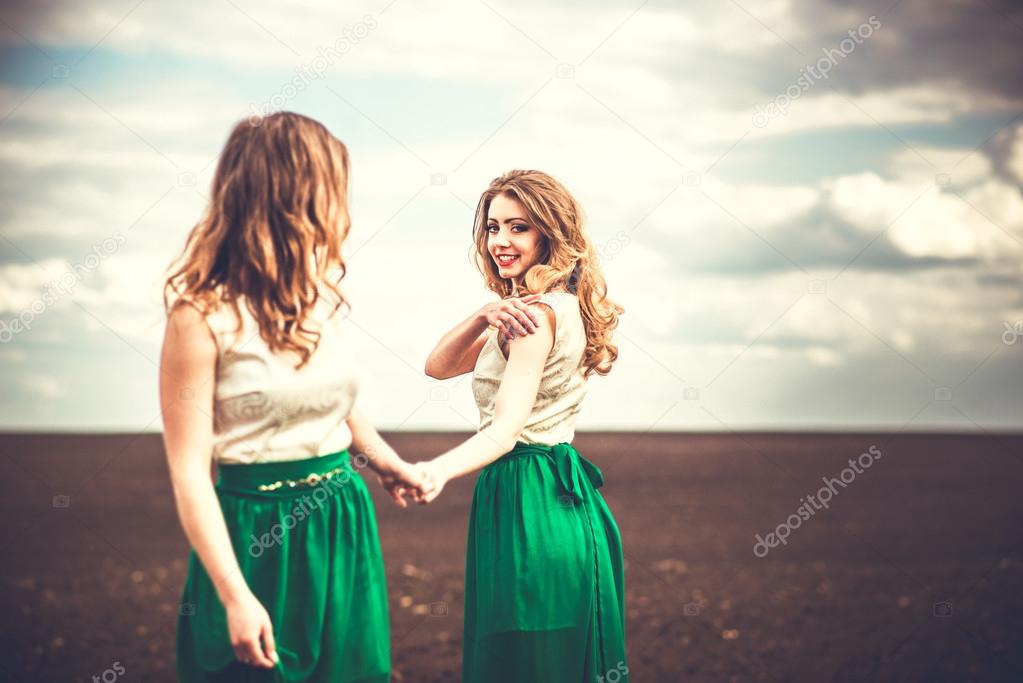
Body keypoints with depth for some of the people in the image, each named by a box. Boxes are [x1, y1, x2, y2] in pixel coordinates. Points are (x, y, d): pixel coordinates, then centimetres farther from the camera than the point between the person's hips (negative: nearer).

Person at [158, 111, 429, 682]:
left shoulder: (324, 296, 6)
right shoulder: (205, 315, -15)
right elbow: (189, 470, -16)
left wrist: (388, 464, 32)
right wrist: (235, 596, -20)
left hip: (343, 525, 6)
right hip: (257, 535, -6)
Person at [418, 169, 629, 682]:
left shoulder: (539, 312, -15)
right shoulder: (547, 306, 13)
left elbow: (506, 428, -26)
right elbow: (438, 366, 10)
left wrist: (439, 470, -43)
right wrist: (485, 317, -9)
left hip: (527, 503, -10)